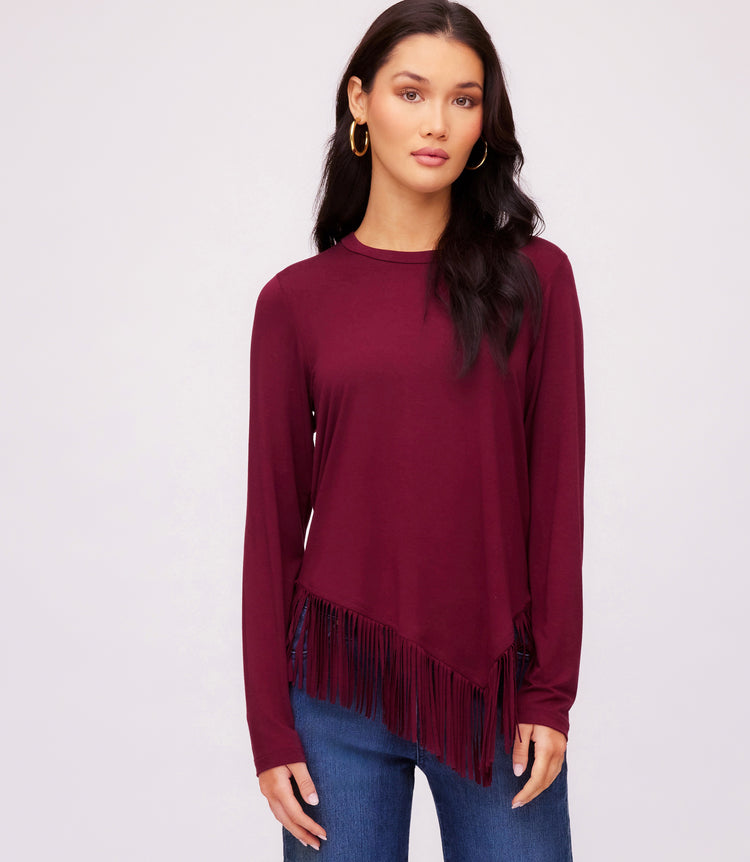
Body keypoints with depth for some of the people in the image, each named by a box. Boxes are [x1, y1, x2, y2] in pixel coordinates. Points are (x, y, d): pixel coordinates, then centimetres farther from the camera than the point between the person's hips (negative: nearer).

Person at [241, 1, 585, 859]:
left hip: (496, 679, 0)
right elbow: (274, 514, 1)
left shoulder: (535, 278, 1)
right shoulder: (295, 300, 1)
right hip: (340, 685, 0)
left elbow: (556, 490, 1)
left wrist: (552, 693, -3)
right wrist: (270, 729, 0)